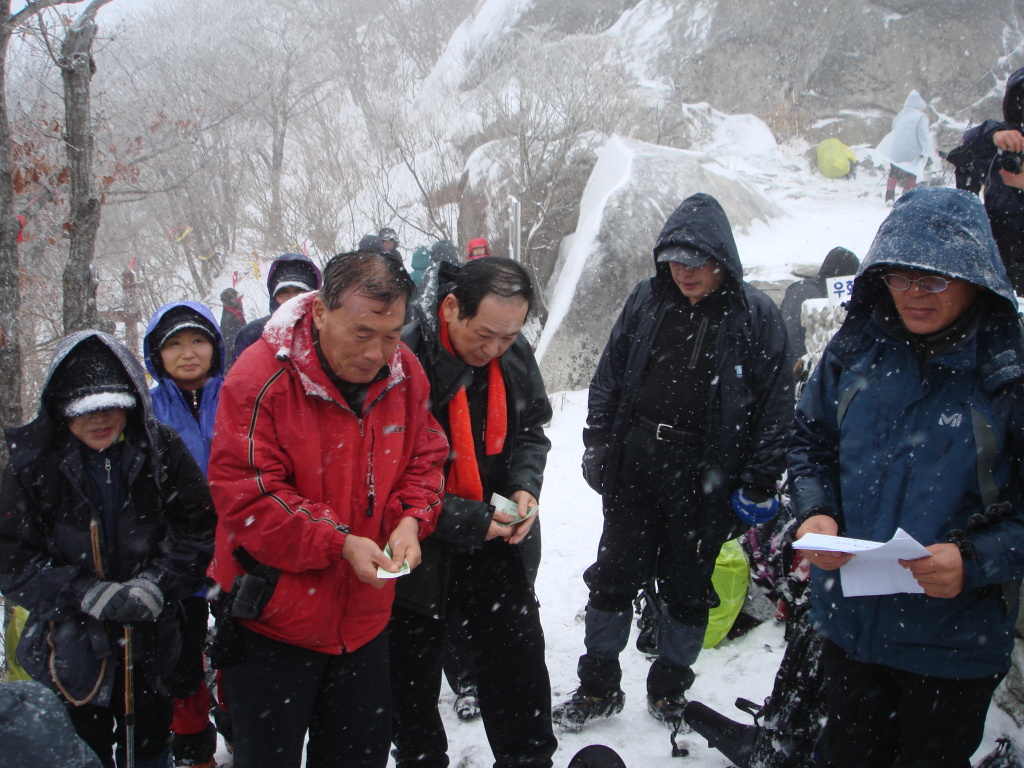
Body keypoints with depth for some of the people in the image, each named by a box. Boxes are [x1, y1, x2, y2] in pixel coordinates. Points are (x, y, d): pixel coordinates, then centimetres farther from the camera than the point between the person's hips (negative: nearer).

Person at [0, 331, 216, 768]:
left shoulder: (161, 451, -8)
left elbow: (200, 530, -3)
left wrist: (155, 583, -19)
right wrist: (89, 595, -22)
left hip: (152, 648, 1)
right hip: (73, 649, -1)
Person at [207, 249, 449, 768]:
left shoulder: (404, 372, -4)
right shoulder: (261, 379, -21)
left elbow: (425, 458, 6)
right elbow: (245, 496, -21)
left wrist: (412, 518, -14)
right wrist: (338, 544, -26)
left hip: (365, 616, 5)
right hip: (274, 615, -4)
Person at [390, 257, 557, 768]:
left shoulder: (515, 356, -5)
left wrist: (525, 486, -9)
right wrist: (465, 522, -24)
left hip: (497, 541, 4)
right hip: (422, 552, -4)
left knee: (520, 670, 11)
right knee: (413, 683, 15)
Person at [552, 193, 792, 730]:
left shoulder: (755, 316, -6)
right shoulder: (646, 301, 3)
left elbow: (776, 403, -5)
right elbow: (609, 378, 9)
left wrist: (759, 483, -8)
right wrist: (597, 446, 5)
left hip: (704, 477, -2)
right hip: (635, 463, 3)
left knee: (688, 588, 12)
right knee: (614, 575, 10)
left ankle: (669, 690, 31)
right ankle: (597, 686, 25)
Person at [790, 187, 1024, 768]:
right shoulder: (856, 349, -3)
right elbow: (811, 439, 9)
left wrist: (974, 561, -27)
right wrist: (816, 512, -8)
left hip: (954, 640, -3)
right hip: (850, 620, 4)